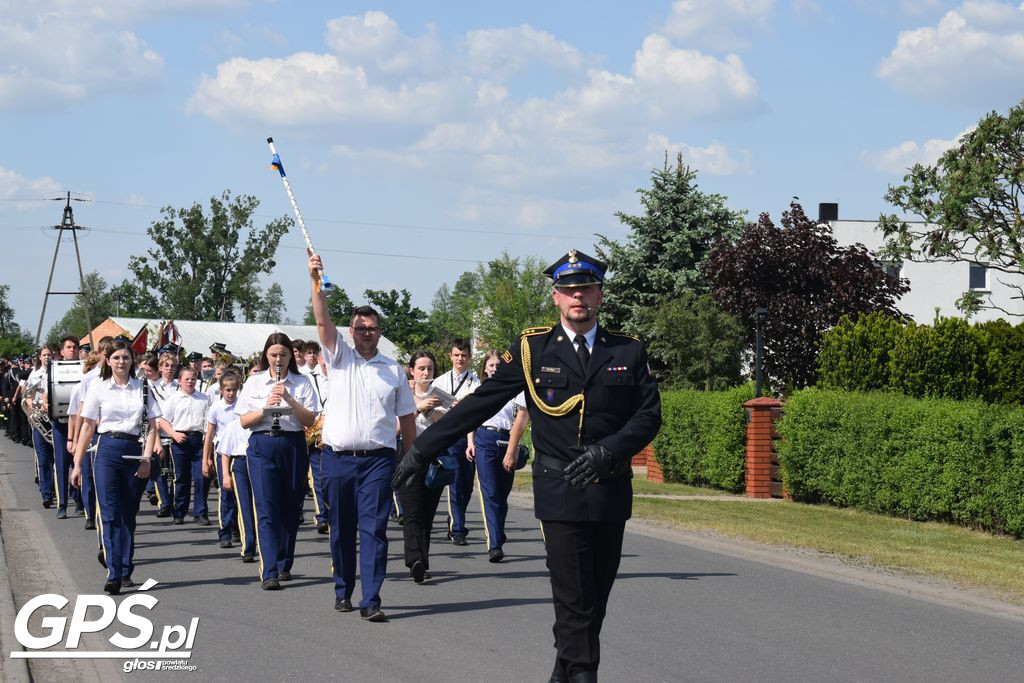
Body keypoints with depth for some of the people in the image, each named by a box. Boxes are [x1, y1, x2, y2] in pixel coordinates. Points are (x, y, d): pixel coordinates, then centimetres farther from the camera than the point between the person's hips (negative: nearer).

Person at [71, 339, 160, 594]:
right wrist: (77, 464, 4)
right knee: (110, 514, -11)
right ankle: (114, 574, -18)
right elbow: (88, 427, 6)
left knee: (128, 515, 7)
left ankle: (126, 572, 14)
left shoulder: (142, 389, 7)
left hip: (134, 453, 2)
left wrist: (146, 458, -5)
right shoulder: (99, 388, 4)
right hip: (107, 451, -2)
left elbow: (152, 427, 7)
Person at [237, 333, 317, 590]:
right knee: (267, 510, -10)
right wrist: (266, 409, -13)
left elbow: (310, 420, -1)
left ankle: (284, 566, 21)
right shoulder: (254, 382, 8)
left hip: (294, 446, 1)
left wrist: (290, 400, -14)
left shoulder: (302, 383, 7)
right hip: (262, 446, -1)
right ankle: (269, 572, -15)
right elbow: (244, 421, 4)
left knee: (290, 509, 7)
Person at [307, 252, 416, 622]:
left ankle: (371, 600, -11)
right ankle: (343, 591, 20)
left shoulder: (393, 370, 10)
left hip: (377, 459, -1)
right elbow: (322, 320, -6)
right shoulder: (339, 357, 9)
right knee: (341, 530, 8)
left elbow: (407, 418, 12)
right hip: (337, 457, 1)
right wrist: (316, 282, -20)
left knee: (374, 529, -8)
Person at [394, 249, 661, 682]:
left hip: (611, 493, 3)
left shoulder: (628, 351, 8)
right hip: (560, 493, -3)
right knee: (574, 601, -7)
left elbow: (649, 415, 2)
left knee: (597, 597, 7)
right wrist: (423, 449, -1)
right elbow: (478, 405, 2)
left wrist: (608, 451, -15)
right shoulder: (533, 350, 2)